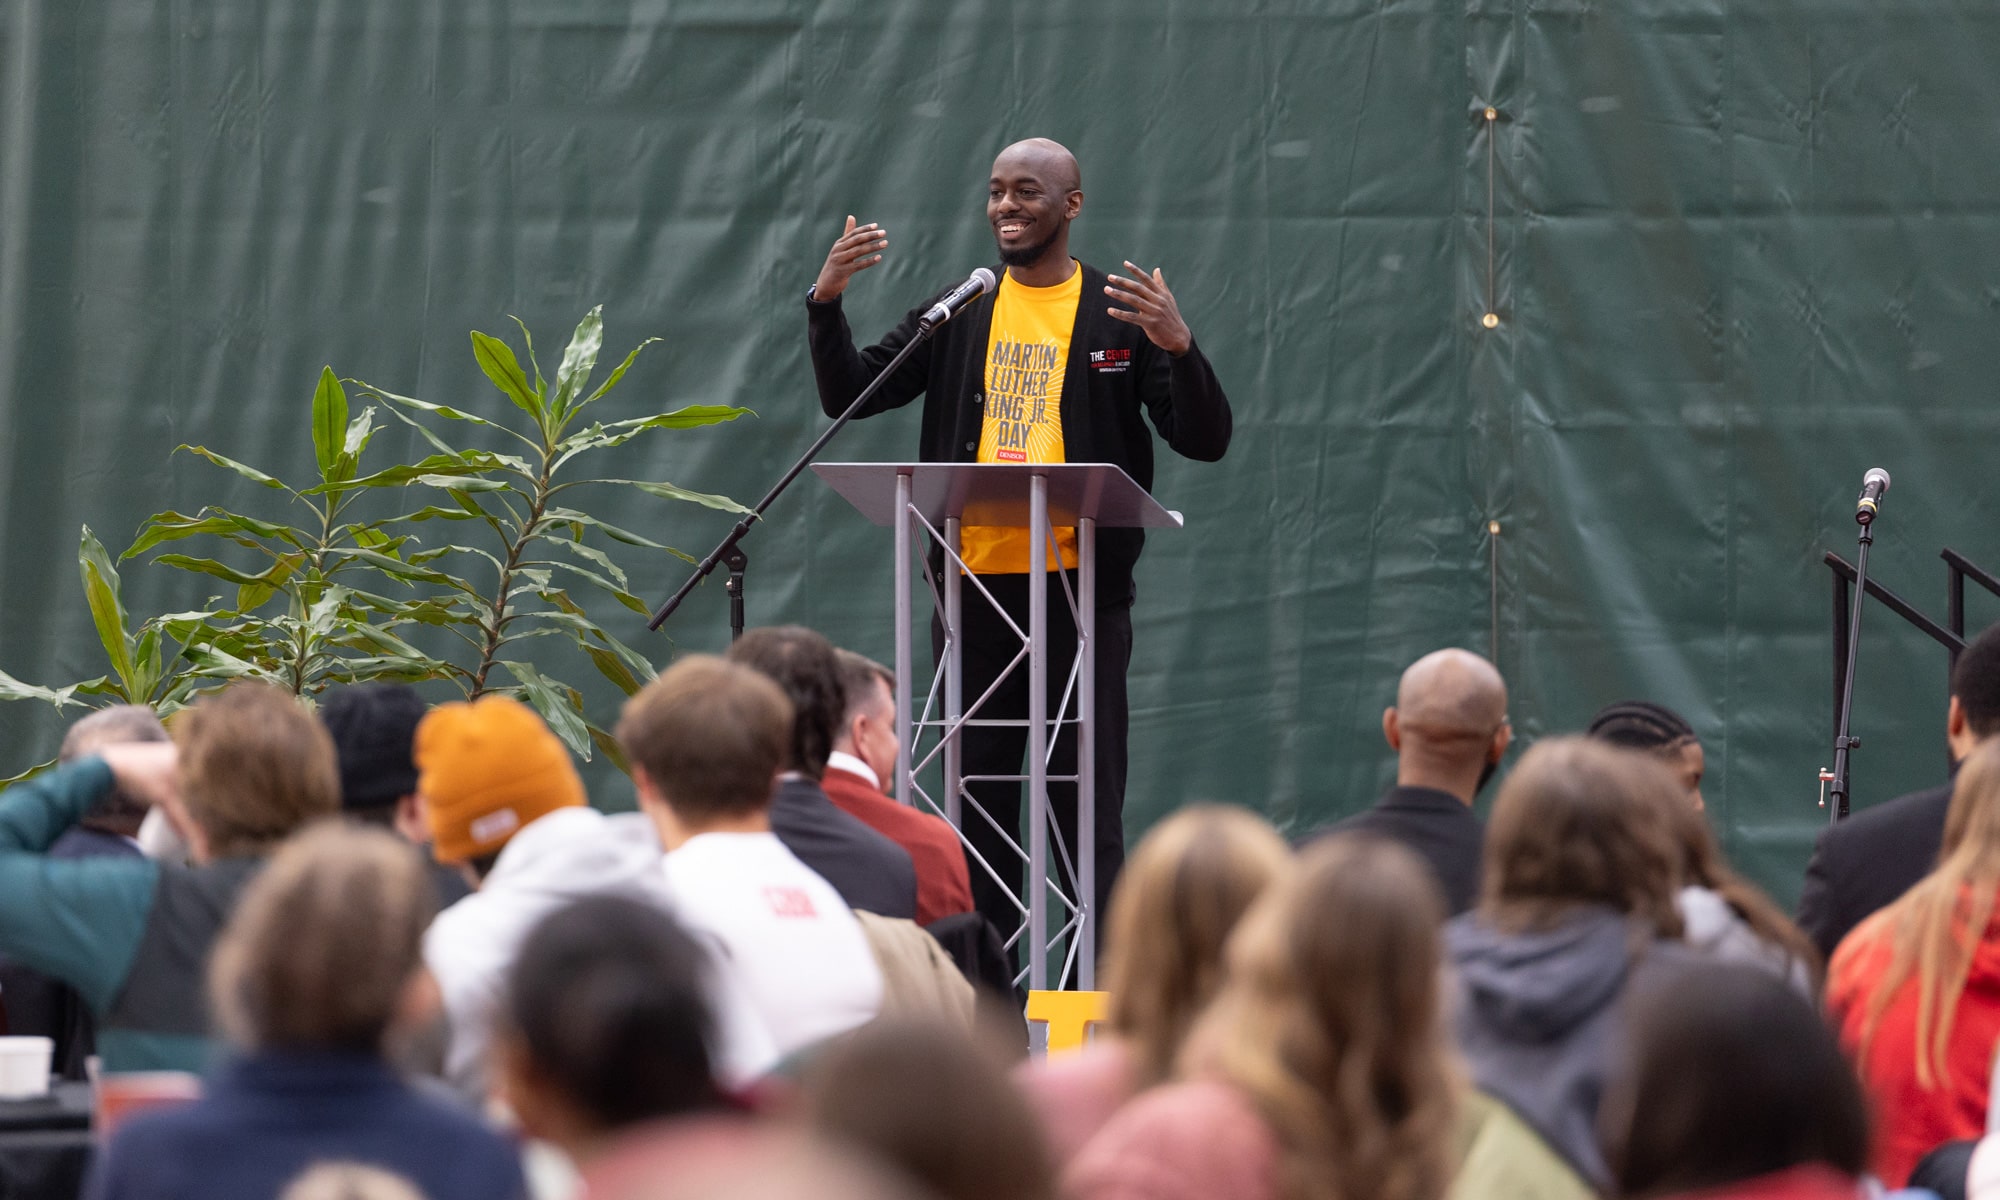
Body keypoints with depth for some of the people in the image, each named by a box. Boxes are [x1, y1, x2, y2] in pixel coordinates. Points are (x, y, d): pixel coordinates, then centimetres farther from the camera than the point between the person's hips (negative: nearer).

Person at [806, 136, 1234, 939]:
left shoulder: (1121, 315, 3)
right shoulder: (958, 315, 12)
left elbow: (1205, 441, -4)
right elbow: (847, 396, 11)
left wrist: (1179, 347, -22)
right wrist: (825, 303, -5)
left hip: (1082, 590, -3)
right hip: (973, 583, 3)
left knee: (1086, 798, -3)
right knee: (977, 800, 8)